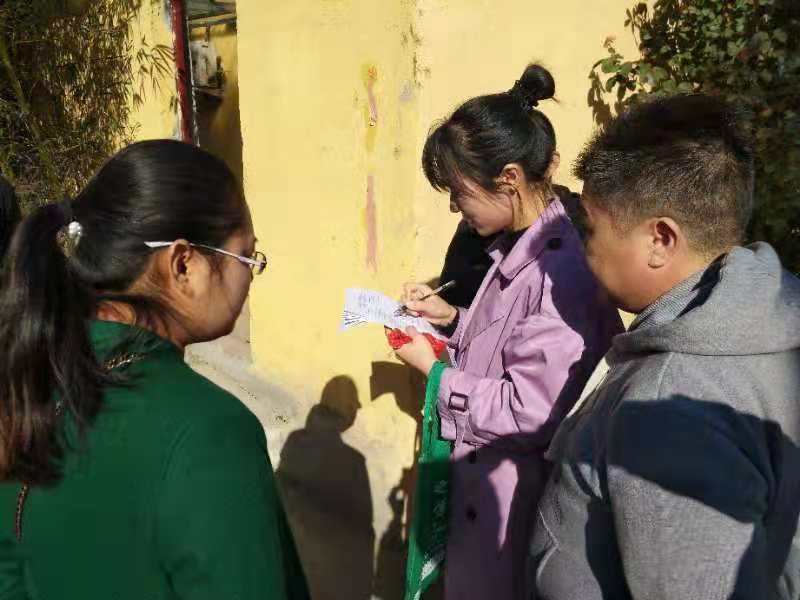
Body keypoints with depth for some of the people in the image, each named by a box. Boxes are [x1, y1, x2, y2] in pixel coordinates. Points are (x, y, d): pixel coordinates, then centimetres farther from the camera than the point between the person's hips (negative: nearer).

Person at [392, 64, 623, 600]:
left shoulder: (561, 270, -28)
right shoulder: (515, 247, 2)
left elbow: (531, 410, -27)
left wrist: (434, 370, -17)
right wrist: (452, 319, 1)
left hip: (517, 494, -8)